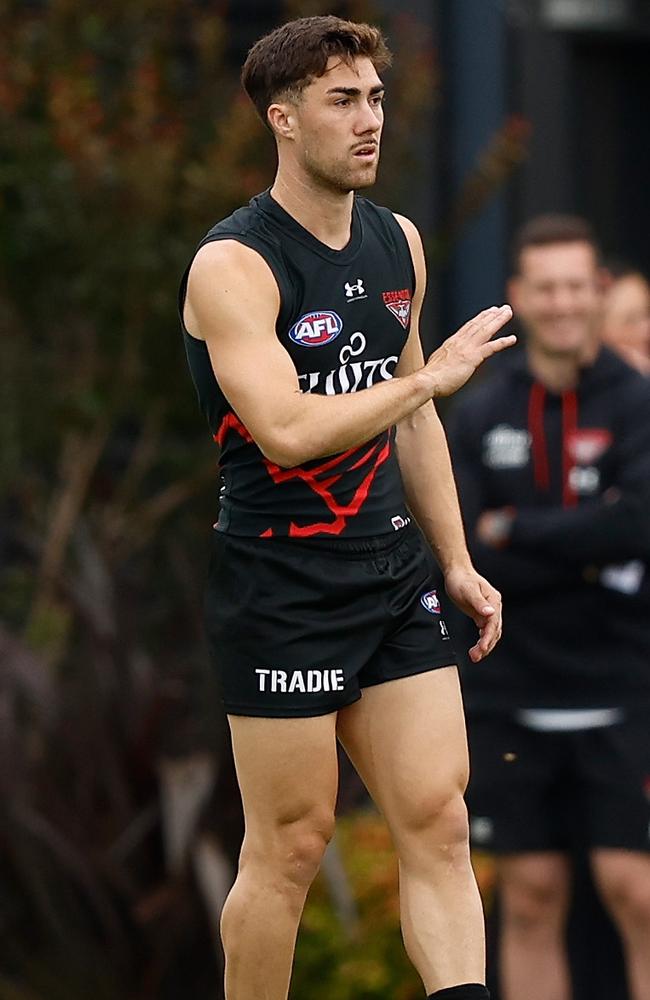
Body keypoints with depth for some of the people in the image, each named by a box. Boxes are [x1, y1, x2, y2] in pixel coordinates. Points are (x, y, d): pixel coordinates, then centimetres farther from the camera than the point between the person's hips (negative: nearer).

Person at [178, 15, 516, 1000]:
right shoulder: (233, 264, -14)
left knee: (439, 824, -2)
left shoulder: (398, 243, 10)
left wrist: (456, 561, 18)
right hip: (282, 587, -7)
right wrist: (434, 375, -17)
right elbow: (286, 431, -25)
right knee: (290, 845, -1)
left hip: (395, 577, 7)